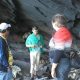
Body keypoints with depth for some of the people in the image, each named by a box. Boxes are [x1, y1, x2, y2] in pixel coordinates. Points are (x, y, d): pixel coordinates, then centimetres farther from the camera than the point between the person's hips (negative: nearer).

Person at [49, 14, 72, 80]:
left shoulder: (61, 33, -21)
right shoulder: (64, 31, 10)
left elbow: (58, 52, -23)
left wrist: (53, 68, -18)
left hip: (61, 65, -10)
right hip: (61, 64, 10)